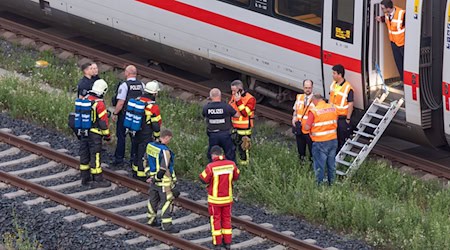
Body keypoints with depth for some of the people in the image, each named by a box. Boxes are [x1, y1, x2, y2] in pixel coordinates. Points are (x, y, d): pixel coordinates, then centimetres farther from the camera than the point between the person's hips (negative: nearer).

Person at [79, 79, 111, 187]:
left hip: (83, 132, 7)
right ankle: (97, 179, 3)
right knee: (95, 156, -2)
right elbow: (103, 121, -17)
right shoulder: (99, 104, -19)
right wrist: (107, 135, -5)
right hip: (94, 134, -7)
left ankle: (85, 178, 23)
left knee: (84, 154, 14)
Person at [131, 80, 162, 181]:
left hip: (135, 133, 6)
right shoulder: (153, 107, -21)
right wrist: (157, 136, 1)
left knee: (136, 151, 22)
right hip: (146, 136, -6)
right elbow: (156, 124, -15)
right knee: (143, 155, 4)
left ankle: (135, 172, 35)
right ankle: (141, 176, 11)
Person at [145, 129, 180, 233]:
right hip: (164, 181, -8)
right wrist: (153, 179, -13)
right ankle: (166, 225, 1)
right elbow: (163, 169, -26)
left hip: (154, 178, 8)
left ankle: (151, 220, 35)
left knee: (153, 199, 22)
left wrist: (150, 175, 16)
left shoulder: (150, 146, 1)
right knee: (167, 201, -1)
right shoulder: (165, 151, -25)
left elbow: (146, 161, 12)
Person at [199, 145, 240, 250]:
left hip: (215, 199, -3)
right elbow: (236, 176, 6)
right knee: (226, 219, 16)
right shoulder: (231, 164, -9)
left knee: (215, 219, 10)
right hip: (227, 198, 3)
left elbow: (204, 179, -10)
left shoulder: (211, 167, -21)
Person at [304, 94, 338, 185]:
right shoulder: (333, 108, 1)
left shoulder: (314, 111, -16)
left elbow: (307, 128, -15)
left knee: (319, 165, 6)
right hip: (333, 140, 5)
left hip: (320, 142, -5)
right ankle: (331, 183, 28)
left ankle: (320, 184, 11)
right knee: (331, 163, 18)